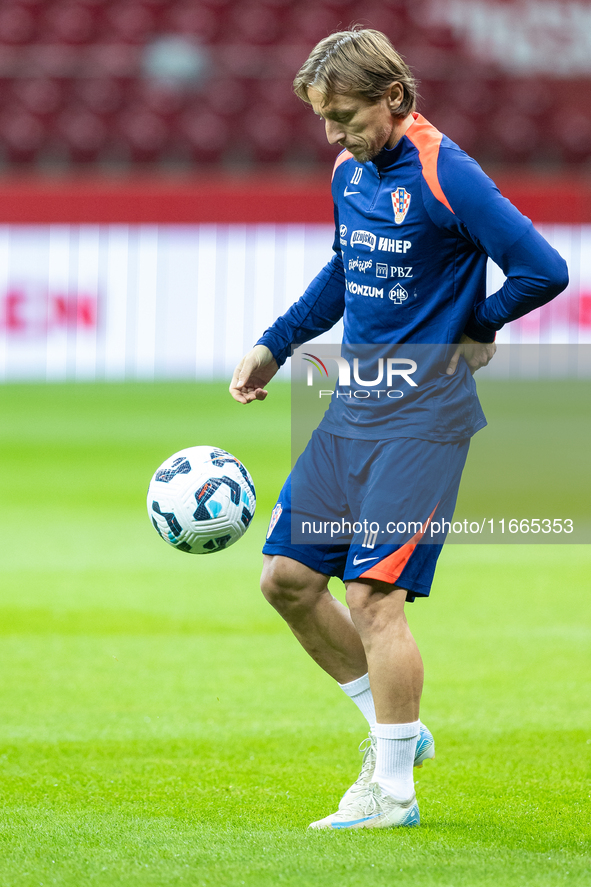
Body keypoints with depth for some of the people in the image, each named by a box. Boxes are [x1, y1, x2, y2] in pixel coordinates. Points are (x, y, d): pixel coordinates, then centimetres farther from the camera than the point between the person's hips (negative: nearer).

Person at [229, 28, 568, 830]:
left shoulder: (446, 176, -16)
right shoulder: (351, 172, 9)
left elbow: (543, 271, -18)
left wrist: (470, 329, -5)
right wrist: (276, 345, 20)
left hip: (420, 418, -8)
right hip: (353, 408, 8)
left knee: (374, 591, -12)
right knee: (287, 575, 7)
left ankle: (393, 792, -3)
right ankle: (395, 729, 22)